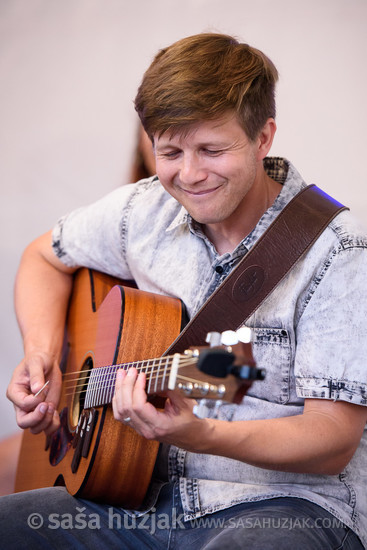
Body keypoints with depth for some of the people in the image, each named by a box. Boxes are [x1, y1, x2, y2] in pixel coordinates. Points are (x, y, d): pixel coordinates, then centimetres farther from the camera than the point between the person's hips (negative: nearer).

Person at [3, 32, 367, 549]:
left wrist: (201, 435, -34)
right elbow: (46, 256, 23)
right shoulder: (144, 211, 4)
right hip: (144, 497, 5)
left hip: (281, 502, -5)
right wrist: (43, 355, 3)